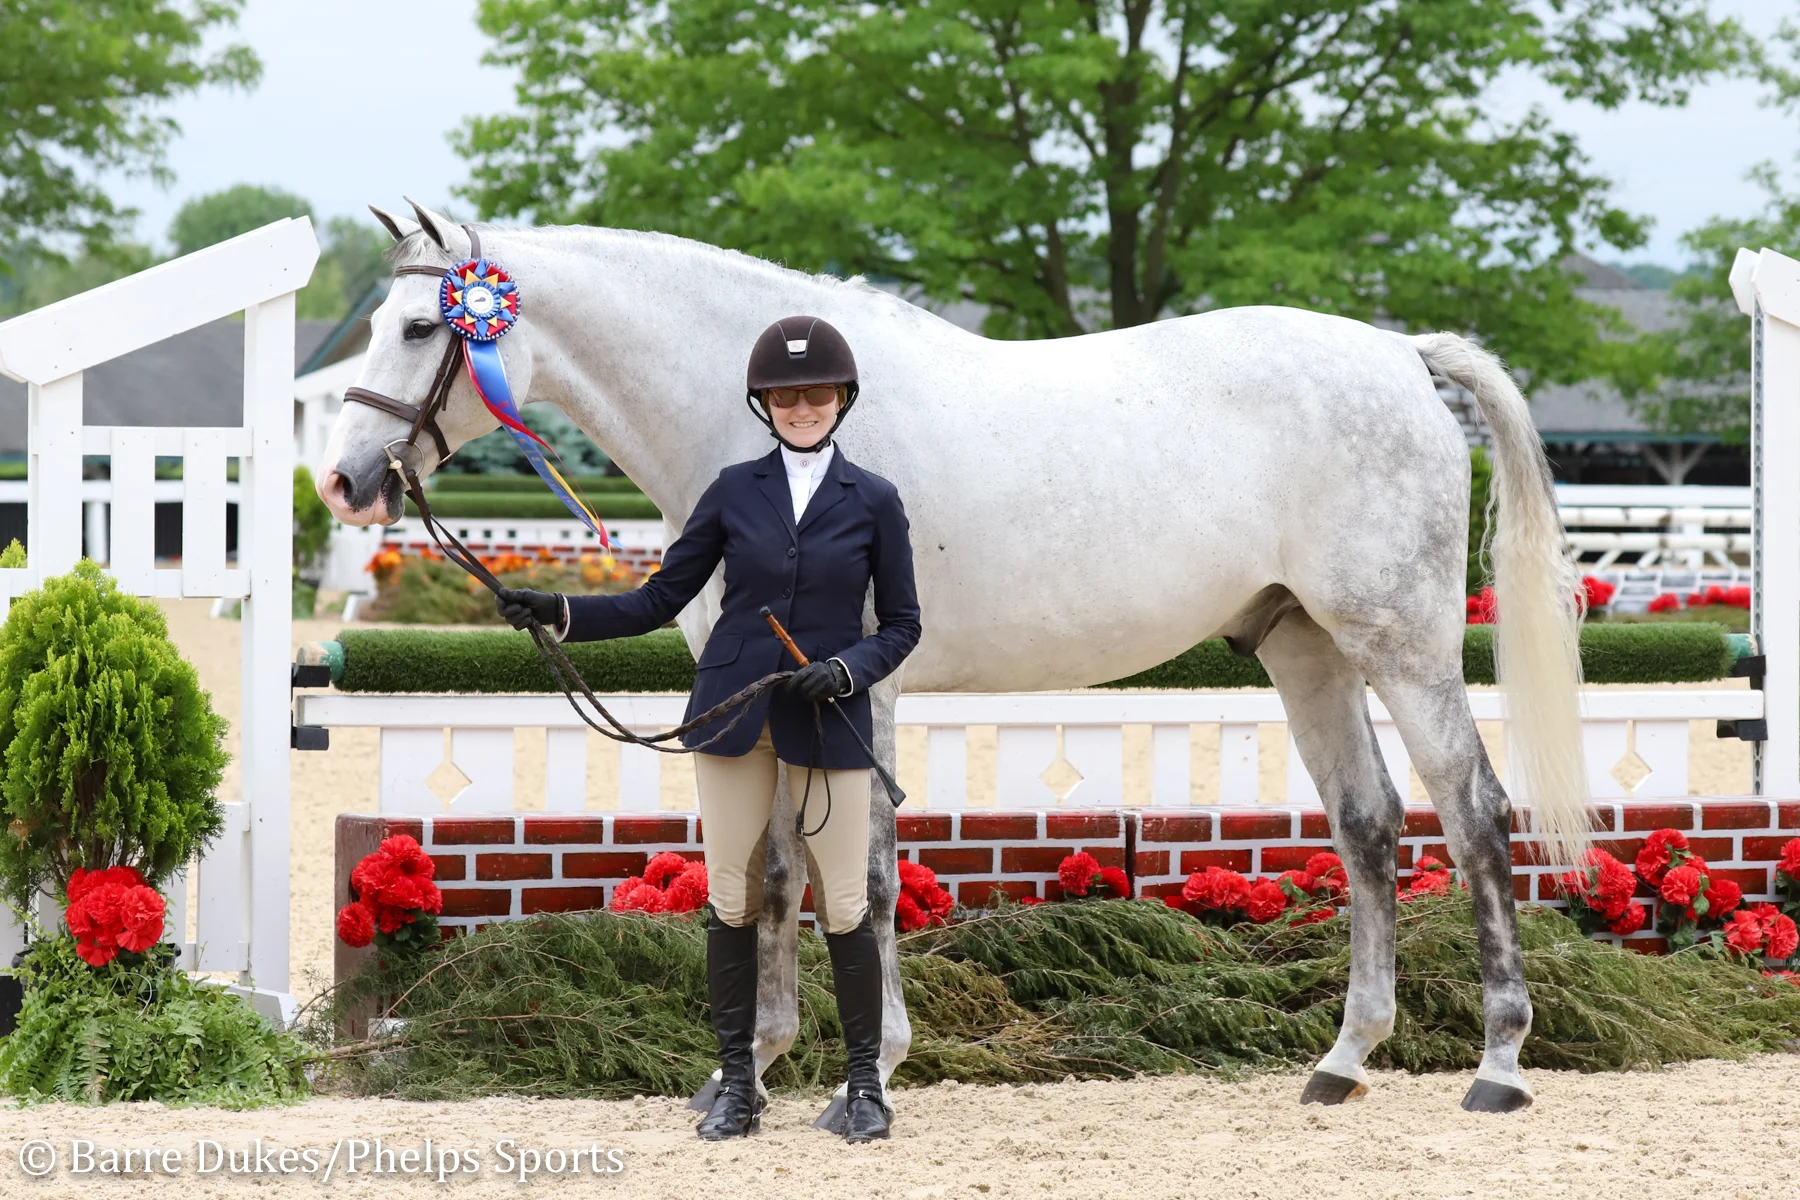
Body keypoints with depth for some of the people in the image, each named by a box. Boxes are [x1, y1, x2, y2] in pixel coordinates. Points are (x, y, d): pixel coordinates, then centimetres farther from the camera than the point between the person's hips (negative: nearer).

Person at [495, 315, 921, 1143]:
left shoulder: (873, 502, 2)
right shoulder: (735, 491, 6)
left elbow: (900, 626, 5)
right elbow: (658, 602, 7)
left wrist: (845, 670, -14)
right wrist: (559, 614, -5)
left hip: (827, 722, -2)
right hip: (732, 715, 2)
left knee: (843, 907, -2)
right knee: (731, 901, 4)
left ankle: (865, 1082, 11)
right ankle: (736, 1083, 13)